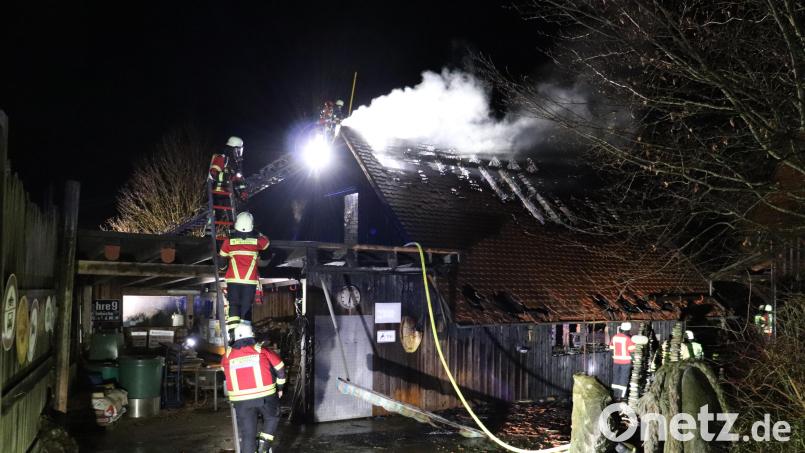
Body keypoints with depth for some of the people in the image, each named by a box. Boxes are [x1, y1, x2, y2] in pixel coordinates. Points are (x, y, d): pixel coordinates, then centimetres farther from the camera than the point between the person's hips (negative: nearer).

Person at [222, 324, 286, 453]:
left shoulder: (227, 356, 5)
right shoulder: (261, 350, 1)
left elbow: (224, 374, 18)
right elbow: (279, 367, 7)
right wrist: (280, 387, 22)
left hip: (241, 401, 1)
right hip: (265, 396, -1)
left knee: (247, 434, 9)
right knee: (272, 418, 25)